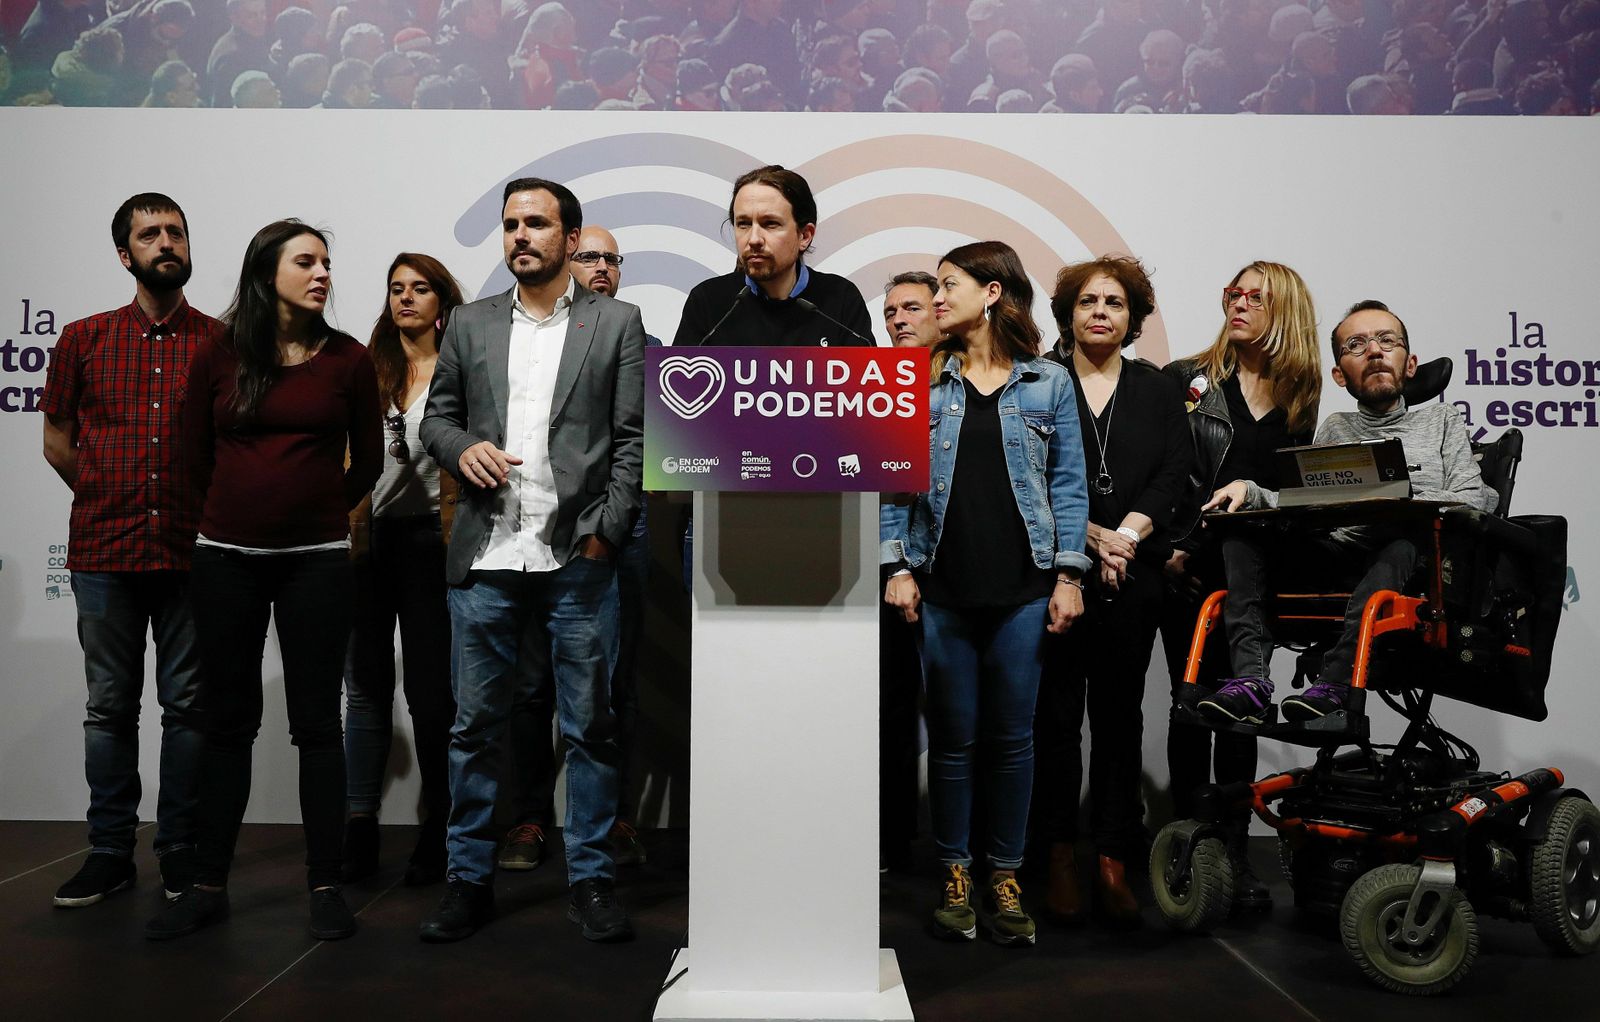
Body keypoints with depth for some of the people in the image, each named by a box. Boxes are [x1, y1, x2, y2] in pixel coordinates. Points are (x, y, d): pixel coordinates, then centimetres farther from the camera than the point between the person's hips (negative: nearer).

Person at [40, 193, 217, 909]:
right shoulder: (84, 339, 9)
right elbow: (57, 442, 14)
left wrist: (205, 509, 2)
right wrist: (109, 500, 9)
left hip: (191, 552, -1)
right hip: (105, 553, 1)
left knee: (187, 703, 4)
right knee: (110, 705, 8)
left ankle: (181, 851, 15)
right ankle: (110, 850, 18)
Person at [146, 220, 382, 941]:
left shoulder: (347, 359, 1)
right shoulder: (217, 352, 3)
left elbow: (367, 459, 11)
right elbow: (195, 451, 13)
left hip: (316, 559, -1)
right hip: (227, 558, 1)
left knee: (317, 723, 2)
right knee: (228, 722, 9)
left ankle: (324, 884, 11)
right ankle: (208, 885, 18)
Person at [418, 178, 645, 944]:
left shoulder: (616, 323, 5)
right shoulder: (470, 324, 13)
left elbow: (634, 439, 1)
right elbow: (436, 416, 15)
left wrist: (606, 531, -8)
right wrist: (463, 447, -7)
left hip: (578, 562, -2)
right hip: (485, 560, 2)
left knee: (590, 727, 5)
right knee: (475, 725, 8)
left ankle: (591, 880, 17)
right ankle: (470, 880, 20)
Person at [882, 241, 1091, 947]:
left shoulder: (1048, 383, 6)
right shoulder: (923, 383, 7)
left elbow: (1068, 483, 6)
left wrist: (1069, 576, 0)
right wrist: (897, 565, -2)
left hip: (1021, 586, 0)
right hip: (942, 585, 1)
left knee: (1012, 737, 5)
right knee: (953, 736, 5)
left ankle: (1005, 878, 18)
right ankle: (956, 876, 19)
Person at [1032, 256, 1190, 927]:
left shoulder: (1157, 390, 15)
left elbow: (1175, 474, 4)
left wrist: (1126, 535, -9)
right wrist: (1092, 537, -11)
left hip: (1134, 576, 2)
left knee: (1120, 716, 4)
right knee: (1056, 715, 1)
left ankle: (1114, 864, 9)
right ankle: (1060, 859, 10)